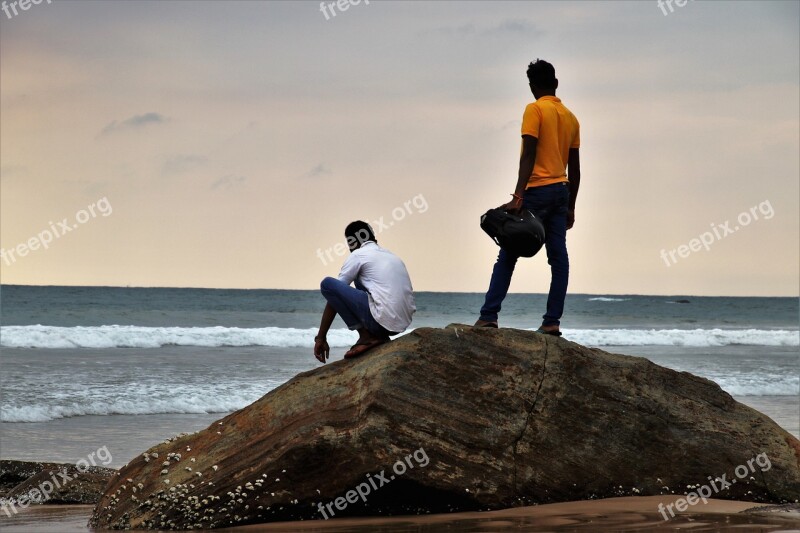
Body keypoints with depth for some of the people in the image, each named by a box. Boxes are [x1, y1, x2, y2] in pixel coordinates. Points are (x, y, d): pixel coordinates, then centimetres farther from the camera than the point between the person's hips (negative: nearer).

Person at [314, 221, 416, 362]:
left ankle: (366, 336, -4)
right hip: (403, 323, 8)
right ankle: (377, 336, 13)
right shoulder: (390, 255, 25)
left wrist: (321, 338, 10)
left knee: (327, 284, -3)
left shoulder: (358, 255, 4)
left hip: (382, 320, -8)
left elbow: (334, 293, 5)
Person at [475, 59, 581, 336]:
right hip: (561, 191, 6)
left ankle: (489, 316, -7)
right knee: (558, 256, 3)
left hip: (537, 190, -6)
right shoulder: (571, 117, 14)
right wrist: (570, 206, 20)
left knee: (507, 255, -2)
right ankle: (552, 321, -1)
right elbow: (574, 167, 15)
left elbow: (528, 155, -15)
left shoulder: (535, 110, -6)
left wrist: (519, 195, -19)